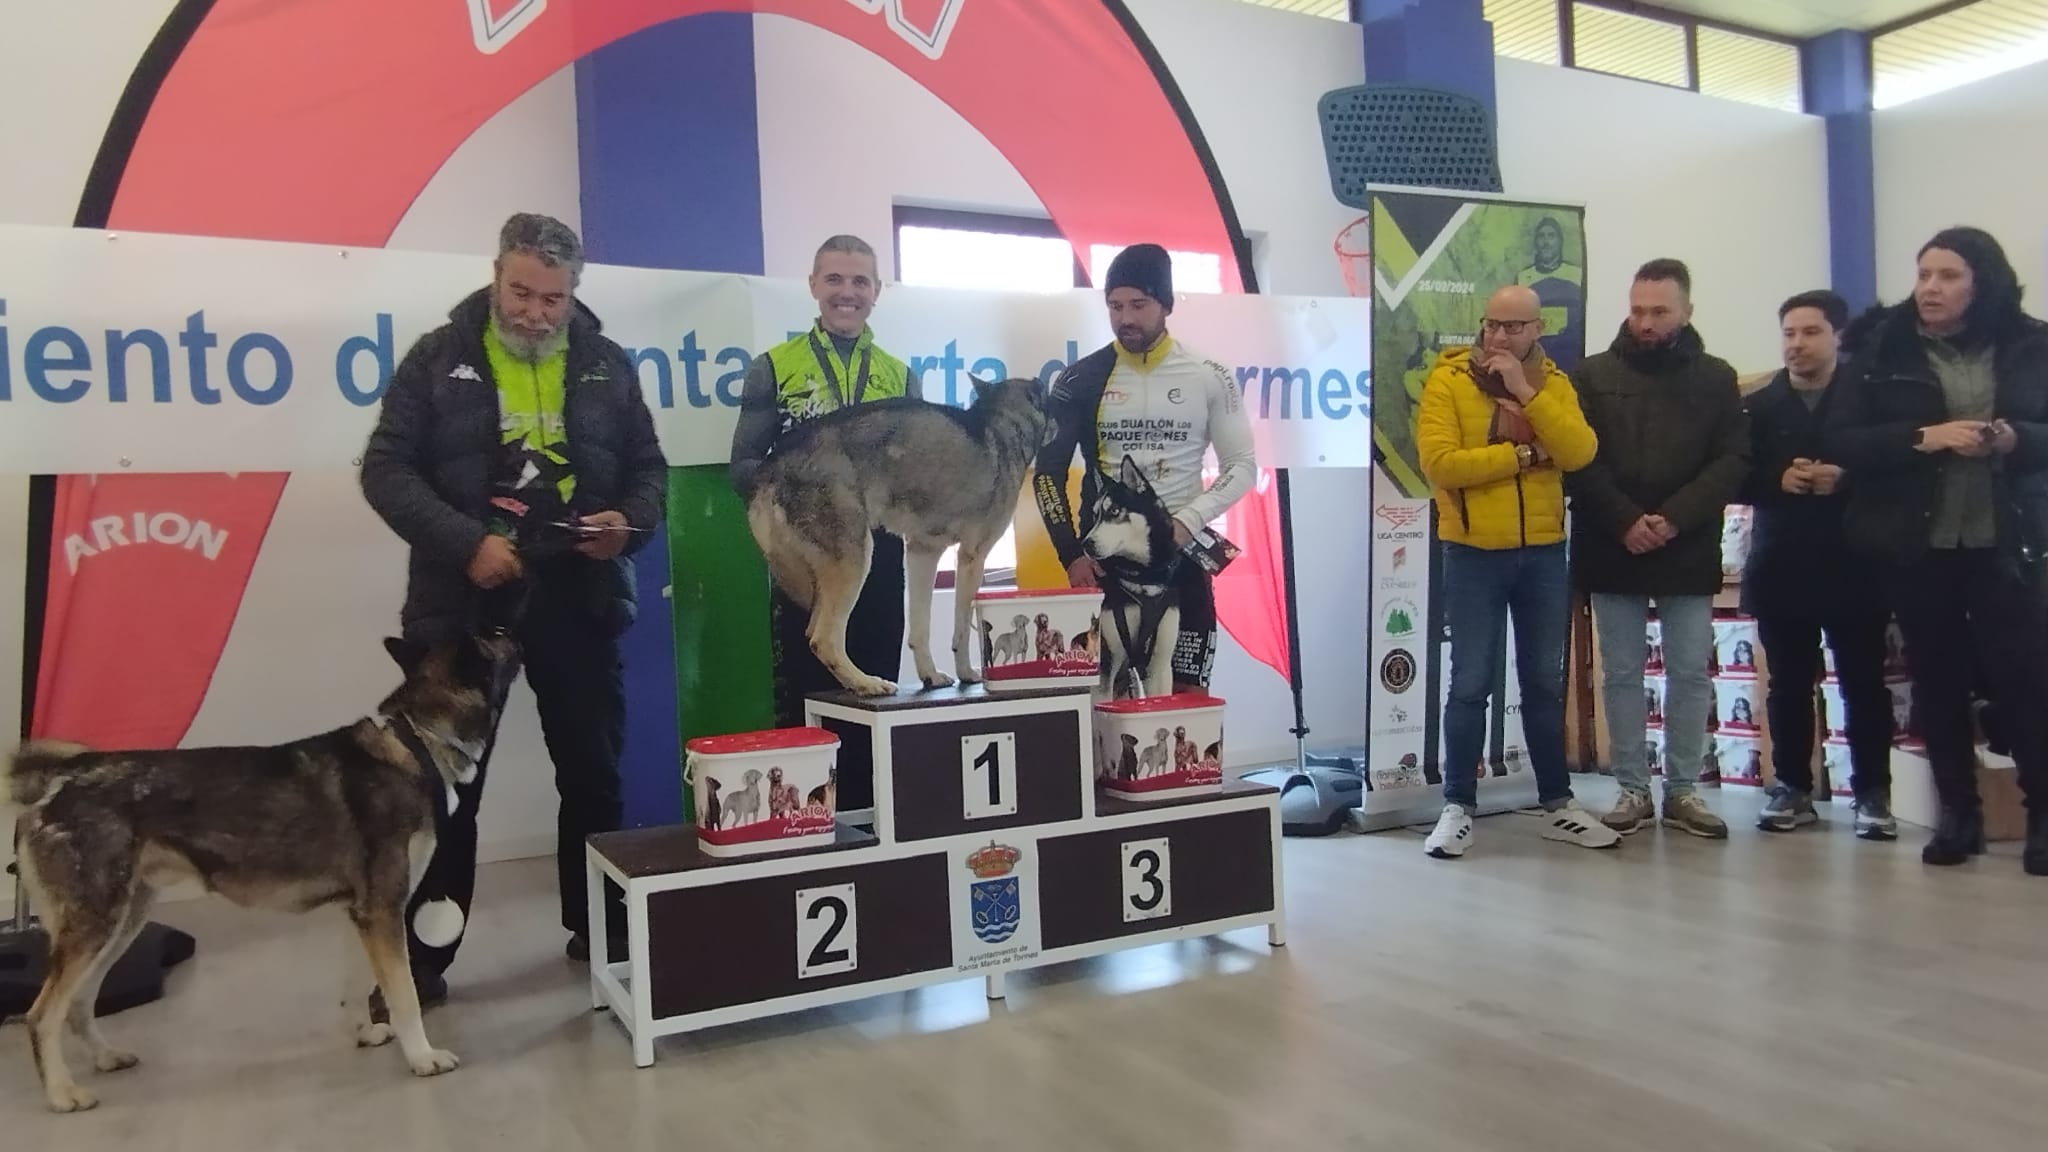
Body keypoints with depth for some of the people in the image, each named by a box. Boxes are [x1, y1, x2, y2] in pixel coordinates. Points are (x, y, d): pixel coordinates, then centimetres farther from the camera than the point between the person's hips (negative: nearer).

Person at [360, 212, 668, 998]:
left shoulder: (606, 364, 7)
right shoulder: (439, 358, -1)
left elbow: (648, 467, 12)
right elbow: (387, 469, -5)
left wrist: (632, 521, -9)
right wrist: (465, 542, -18)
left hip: (576, 598, 3)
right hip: (464, 599, -2)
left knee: (592, 771, 12)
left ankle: (599, 926, 28)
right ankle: (421, 953, 16)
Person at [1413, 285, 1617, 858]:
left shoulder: (1554, 383, 6)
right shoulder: (1448, 380, -5)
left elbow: (1580, 454, -10)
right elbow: (1439, 463, -18)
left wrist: (1525, 391, -15)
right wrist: (1523, 454, -12)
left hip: (1544, 554, 4)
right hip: (1473, 555, -3)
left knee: (1545, 682, 12)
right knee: (1470, 684, 0)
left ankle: (1557, 804, 23)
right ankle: (1458, 807, 9)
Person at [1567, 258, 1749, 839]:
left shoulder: (1716, 377, 5)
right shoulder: (1594, 375, 2)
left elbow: (1733, 460, -2)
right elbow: (1578, 460, -4)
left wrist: (1674, 518, -15)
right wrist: (1626, 521, -15)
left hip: (1688, 552, 1)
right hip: (1611, 551, 0)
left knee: (1691, 674, 5)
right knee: (1621, 675, 5)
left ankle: (1683, 789, 17)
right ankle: (1633, 789, 14)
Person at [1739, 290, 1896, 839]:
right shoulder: (1759, 406, 9)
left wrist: (1845, 479, -19)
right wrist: (1779, 480, -14)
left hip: (1854, 566, -2)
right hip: (1782, 568, 2)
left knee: (1864, 683, 3)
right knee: (1788, 685, 7)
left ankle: (1873, 793, 13)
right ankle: (1793, 788, 17)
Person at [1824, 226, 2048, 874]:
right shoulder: (1883, 348, 2)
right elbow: (1843, 441, -4)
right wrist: (1925, 437, -18)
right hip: (1915, 543, 1)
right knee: (1938, 678, 7)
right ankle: (1957, 812, 18)